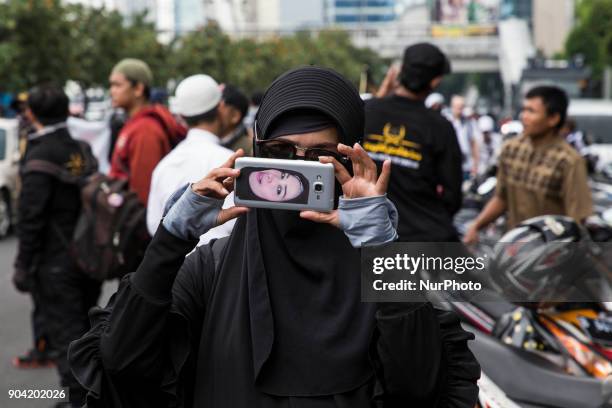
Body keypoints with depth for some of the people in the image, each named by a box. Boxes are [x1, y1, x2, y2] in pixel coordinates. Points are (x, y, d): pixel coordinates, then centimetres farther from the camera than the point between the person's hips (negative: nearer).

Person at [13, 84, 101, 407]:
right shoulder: (83, 150, 6)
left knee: (65, 334, -1)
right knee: (86, 329, 19)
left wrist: (23, 266, -11)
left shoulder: (40, 157, -15)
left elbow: (30, 218, -17)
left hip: (55, 263, -7)